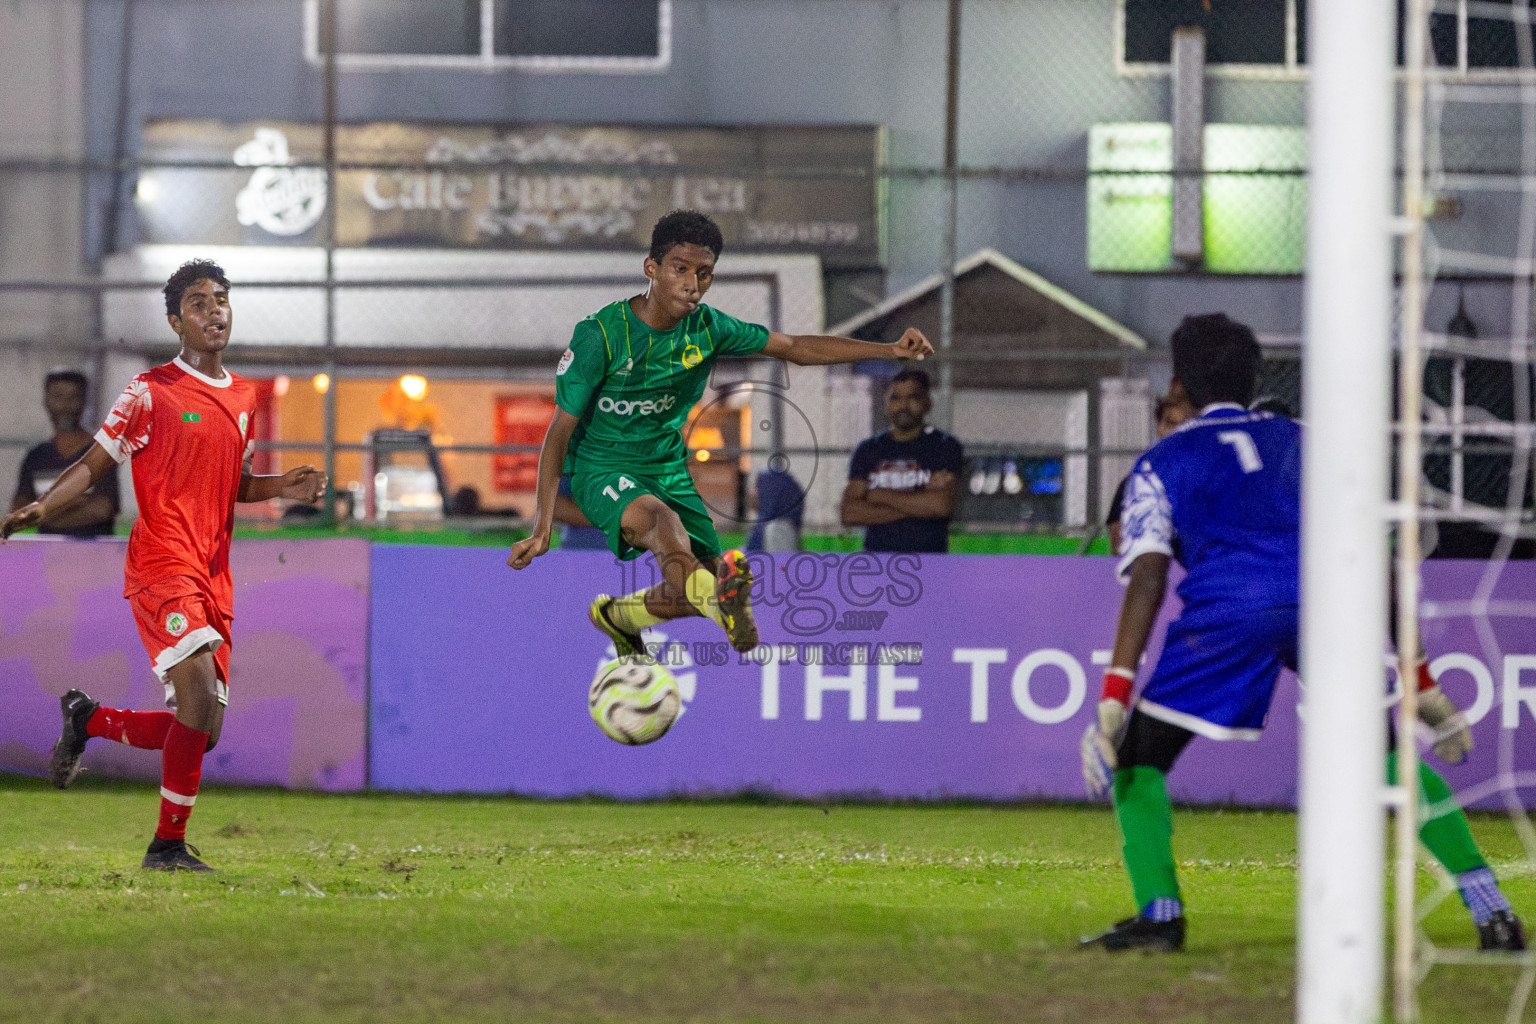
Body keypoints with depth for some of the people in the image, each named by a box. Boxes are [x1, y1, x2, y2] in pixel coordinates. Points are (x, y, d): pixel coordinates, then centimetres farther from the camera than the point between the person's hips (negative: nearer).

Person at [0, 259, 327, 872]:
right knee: (199, 686, -24)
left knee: (202, 732, 4)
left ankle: (88, 720, 29)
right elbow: (95, 465, 0)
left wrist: (283, 488, 8)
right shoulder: (151, 391, -3)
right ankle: (169, 844, -15)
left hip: (214, 578, 7)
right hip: (161, 564, -7)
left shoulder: (245, 397, 16)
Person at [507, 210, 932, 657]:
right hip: (600, 467, -6)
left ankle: (615, 616, 30)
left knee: (700, 588, 1)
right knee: (659, 517, -37)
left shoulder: (707, 327, -6)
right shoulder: (600, 334, -20)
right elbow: (560, 430, -16)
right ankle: (721, 602, -67)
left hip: (668, 466, 6)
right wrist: (542, 526, -21)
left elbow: (796, 348, 2)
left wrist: (890, 350, -8)